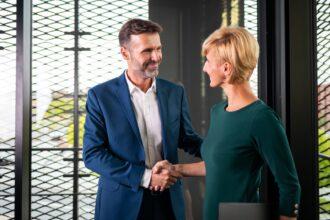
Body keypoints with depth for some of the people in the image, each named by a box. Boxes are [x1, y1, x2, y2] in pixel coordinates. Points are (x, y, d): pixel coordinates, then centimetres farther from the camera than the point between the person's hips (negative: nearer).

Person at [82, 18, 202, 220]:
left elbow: (188, 140, 10)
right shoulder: (101, 95, -6)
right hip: (121, 203, -3)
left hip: (168, 202, 3)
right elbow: (92, 154, -9)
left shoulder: (175, 93, 4)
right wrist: (146, 177, -17)